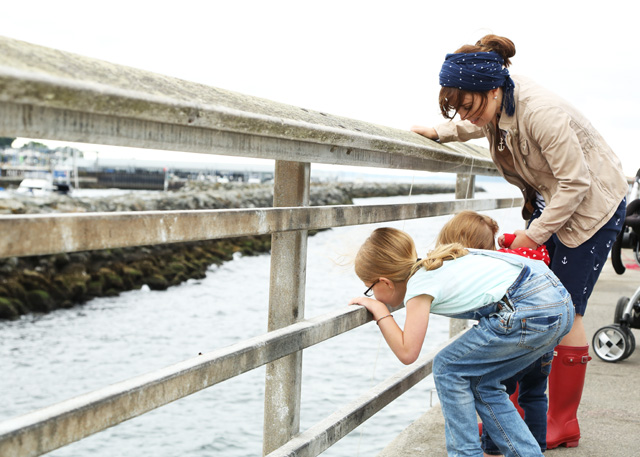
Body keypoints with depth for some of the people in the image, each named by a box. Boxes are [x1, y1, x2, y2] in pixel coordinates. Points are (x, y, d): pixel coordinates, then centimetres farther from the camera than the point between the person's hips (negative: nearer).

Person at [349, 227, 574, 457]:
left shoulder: (419, 285, -6)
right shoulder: (432, 265, 18)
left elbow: (407, 353, -8)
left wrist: (379, 311, 4)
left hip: (532, 313, -9)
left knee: (448, 369, 5)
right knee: (480, 382, 19)